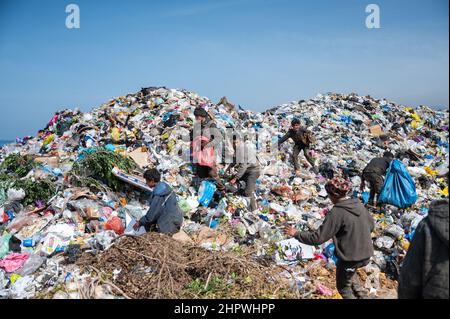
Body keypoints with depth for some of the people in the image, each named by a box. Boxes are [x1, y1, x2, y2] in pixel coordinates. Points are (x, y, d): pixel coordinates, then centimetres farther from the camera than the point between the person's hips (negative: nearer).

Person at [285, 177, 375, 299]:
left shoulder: (336, 213, -23)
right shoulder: (359, 204, -3)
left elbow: (318, 238, -22)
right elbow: (371, 225, 11)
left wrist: (296, 234, -10)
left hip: (350, 258, -7)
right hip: (366, 254, 7)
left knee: (343, 287, 19)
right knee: (347, 277, 33)